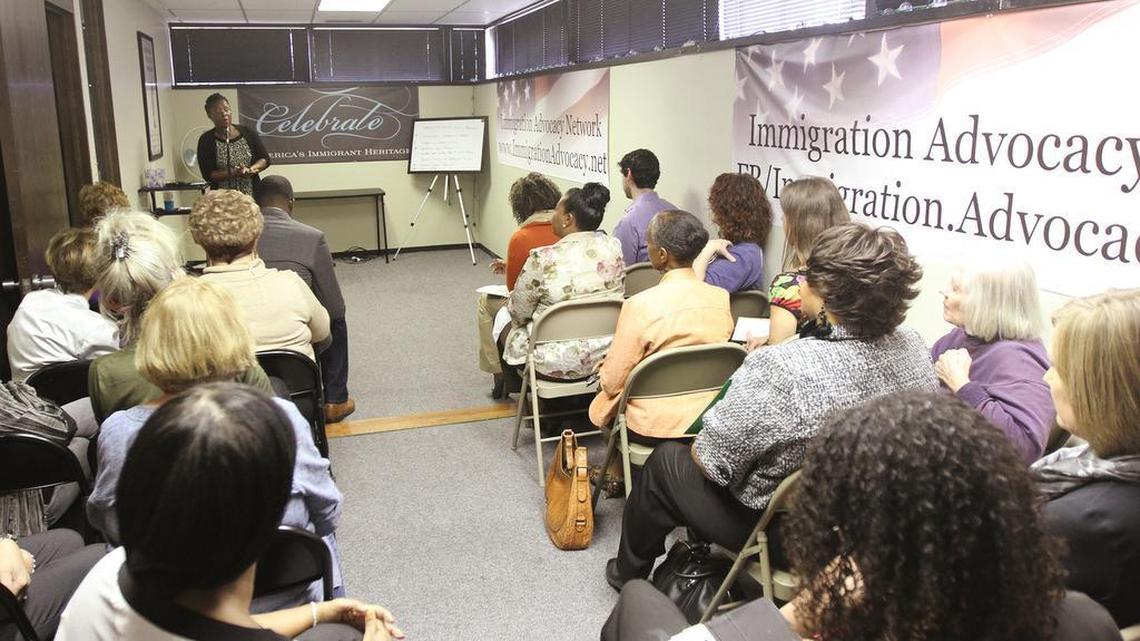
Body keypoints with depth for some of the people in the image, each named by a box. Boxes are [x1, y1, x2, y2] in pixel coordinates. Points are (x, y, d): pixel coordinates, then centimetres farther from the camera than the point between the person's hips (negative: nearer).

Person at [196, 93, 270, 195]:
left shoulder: (247, 133, 7)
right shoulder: (206, 140, 1)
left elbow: (265, 159, 7)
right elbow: (208, 175, -5)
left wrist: (250, 169, -13)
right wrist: (233, 173, -19)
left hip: (253, 194, 2)